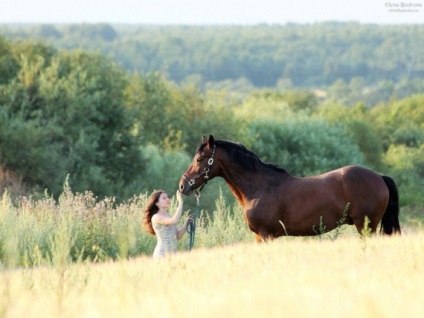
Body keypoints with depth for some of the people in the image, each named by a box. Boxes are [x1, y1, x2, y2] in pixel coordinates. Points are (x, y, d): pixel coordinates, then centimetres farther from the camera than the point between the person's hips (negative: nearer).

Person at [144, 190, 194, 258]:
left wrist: (186, 223, 3)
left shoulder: (170, 216, 15)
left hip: (173, 254, 7)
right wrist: (180, 202, -21)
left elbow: (178, 236, 16)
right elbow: (175, 221, -25)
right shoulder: (156, 217, -9)